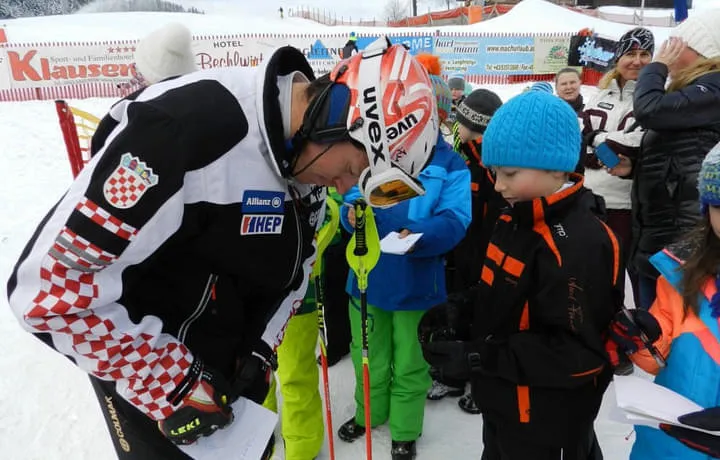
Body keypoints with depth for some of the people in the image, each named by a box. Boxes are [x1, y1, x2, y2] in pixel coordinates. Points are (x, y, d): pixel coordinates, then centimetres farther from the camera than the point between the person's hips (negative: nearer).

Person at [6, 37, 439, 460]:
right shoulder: (187, 125, -33)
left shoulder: (311, 155, -8)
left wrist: (260, 349, -1)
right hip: (137, 359, -6)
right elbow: (51, 286, -29)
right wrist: (174, 381, -22)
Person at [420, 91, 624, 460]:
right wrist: (458, 312, -6)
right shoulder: (514, 222, 1)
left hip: (547, 424, -8)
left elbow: (575, 353, -28)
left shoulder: (577, 246, -28)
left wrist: (476, 357, -29)